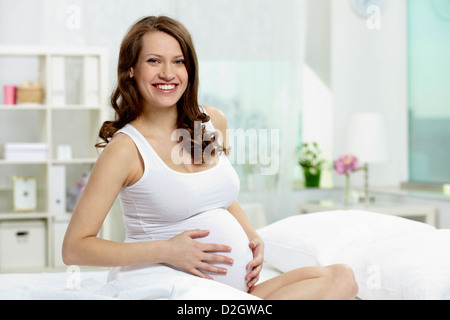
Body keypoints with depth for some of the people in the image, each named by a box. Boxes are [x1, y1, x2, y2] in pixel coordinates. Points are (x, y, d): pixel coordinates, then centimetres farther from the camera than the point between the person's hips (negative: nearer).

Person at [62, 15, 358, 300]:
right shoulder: (126, 147, -8)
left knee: (340, 277, -13)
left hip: (237, 287, 7)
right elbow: (74, 248, -9)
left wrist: (251, 236, 7)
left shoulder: (213, 121, 10)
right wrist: (167, 250, -16)